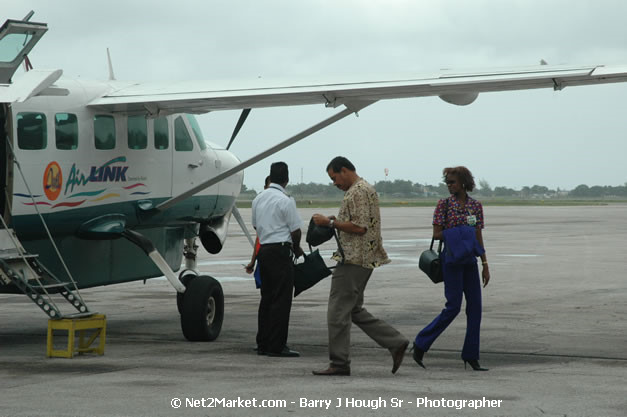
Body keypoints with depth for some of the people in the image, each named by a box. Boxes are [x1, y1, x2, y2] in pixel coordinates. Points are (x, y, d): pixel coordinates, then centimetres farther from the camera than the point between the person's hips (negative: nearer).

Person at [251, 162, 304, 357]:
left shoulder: (258, 198, 11)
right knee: (281, 299, -5)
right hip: (280, 251, -8)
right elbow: (295, 230, -10)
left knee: (266, 297, 13)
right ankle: (276, 346, -6)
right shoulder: (285, 201, -13)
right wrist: (297, 248, 7)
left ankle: (262, 343, 16)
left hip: (263, 249, 8)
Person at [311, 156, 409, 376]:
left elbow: (359, 227, -23)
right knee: (354, 310, 14)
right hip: (361, 259, 11)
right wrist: (335, 222, 14)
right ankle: (396, 342, 12)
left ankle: (339, 364, -1)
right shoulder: (364, 189, 19)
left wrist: (330, 222, -16)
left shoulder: (358, 192, -15)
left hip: (354, 260, -11)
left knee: (338, 312, -5)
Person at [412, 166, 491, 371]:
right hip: (452, 259, -5)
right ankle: (420, 344, 6)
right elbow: (436, 234, -6)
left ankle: (471, 356, 7)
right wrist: (458, 233, -15)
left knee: (475, 306, 1)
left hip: (470, 260, 5)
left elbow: (479, 238, 11)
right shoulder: (444, 204, -3)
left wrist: (485, 265, 7)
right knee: (453, 306, -7)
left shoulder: (476, 206, 8)